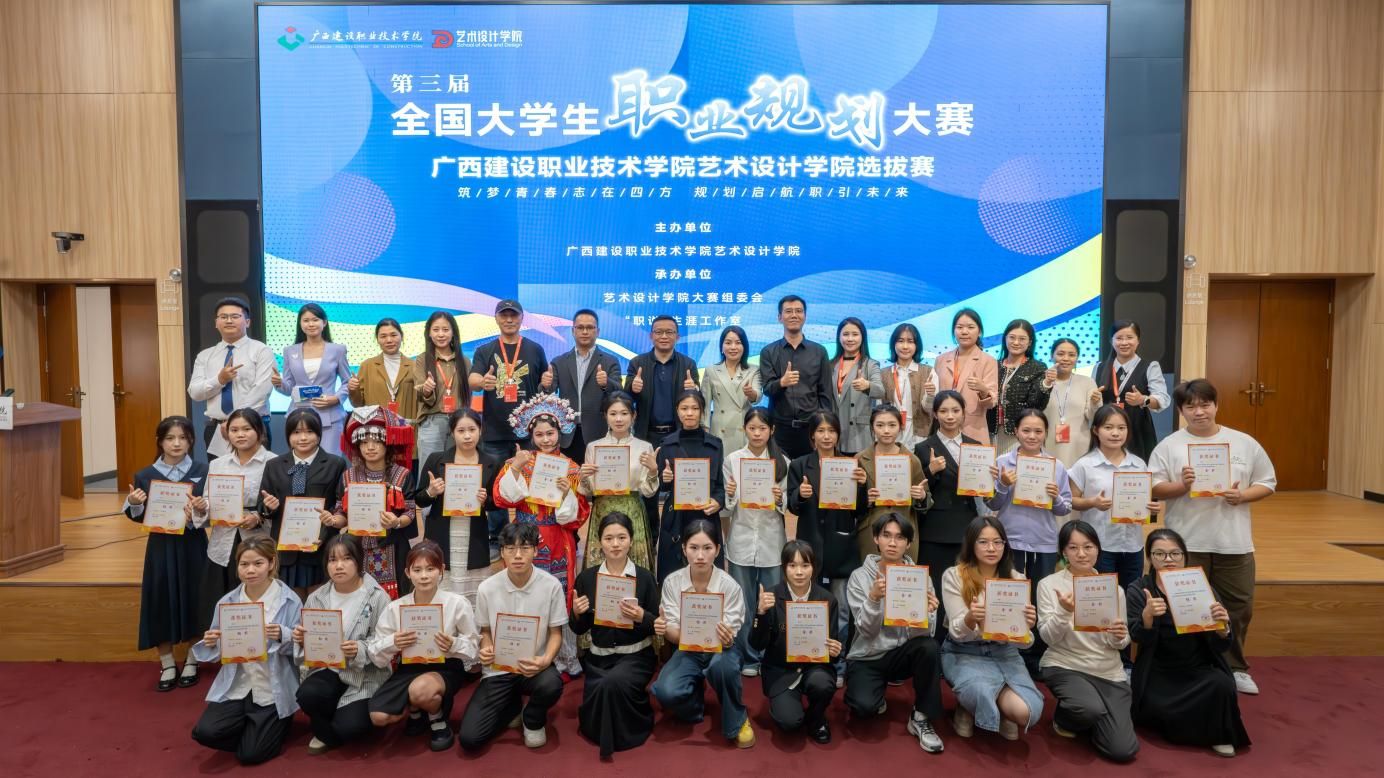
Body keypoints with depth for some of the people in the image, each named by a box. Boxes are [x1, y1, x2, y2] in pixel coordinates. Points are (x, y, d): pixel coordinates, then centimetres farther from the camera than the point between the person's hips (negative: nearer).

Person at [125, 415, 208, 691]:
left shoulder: (202, 472, -3)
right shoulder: (146, 476, 0)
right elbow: (140, 518, 4)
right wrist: (134, 504, -16)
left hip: (192, 546, -1)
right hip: (161, 546, 1)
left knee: (192, 600, 5)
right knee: (161, 601, 4)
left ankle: (192, 661, 23)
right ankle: (167, 664, 20)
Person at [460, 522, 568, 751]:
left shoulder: (551, 585, -12)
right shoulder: (487, 588, -7)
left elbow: (556, 633, -3)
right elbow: (485, 630, 7)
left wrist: (545, 660, -24)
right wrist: (486, 650, -16)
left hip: (534, 665, -1)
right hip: (498, 669, 1)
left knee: (551, 685, -37)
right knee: (469, 738, -15)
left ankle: (533, 720, 3)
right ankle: (512, 707, 20)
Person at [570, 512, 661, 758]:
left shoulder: (644, 577, -7)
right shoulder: (587, 577, -1)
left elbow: (658, 626, -3)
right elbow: (579, 629, 6)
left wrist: (641, 617, -24)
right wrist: (577, 614, -16)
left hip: (636, 655, -3)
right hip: (598, 656, 3)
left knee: (613, 683, -34)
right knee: (592, 725, -11)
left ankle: (626, 730, 0)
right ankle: (605, 730, 28)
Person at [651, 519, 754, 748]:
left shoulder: (729, 586, -18)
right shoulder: (672, 582, -13)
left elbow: (729, 639, -16)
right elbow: (674, 634, -11)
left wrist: (727, 639, -41)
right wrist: (664, 629, -36)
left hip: (720, 649, -1)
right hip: (687, 650, 2)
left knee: (722, 665, -38)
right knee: (666, 692, -28)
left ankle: (736, 721, -8)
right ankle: (694, 706, 10)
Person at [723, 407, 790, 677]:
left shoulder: (783, 462, 2)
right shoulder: (732, 460, 2)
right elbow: (727, 508, 3)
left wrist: (780, 500, -16)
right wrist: (729, 495, -17)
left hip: (772, 540, 0)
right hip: (741, 539, 0)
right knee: (743, 604, 8)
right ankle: (748, 657, 22)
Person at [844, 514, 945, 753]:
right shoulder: (861, 576, -10)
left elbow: (924, 634, -13)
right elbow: (867, 630, -18)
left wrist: (926, 613, -36)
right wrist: (873, 598, -36)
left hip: (901, 654, 2)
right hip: (867, 657, -1)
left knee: (928, 647, -31)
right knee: (864, 706, -29)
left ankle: (921, 718, -10)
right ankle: (876, 699, 11)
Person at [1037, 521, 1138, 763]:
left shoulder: (1113, 588, 3)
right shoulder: (1049, 585, -5)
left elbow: (1119, 644, 8)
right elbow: (1049, 638, -9)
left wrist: (1120, 638, -16)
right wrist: (1064, 612, -28)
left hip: (1109, 671, 3)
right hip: (1065, 666, -3)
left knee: (1123, 750, -11)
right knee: (1092, 708, -34)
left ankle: (1087, 722, 23)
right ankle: (1063, 719, 4)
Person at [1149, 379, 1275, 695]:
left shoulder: (1244, 443, 4)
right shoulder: (1169, 445, -2)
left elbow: (1268, 482, 7)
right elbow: (1153, 489, -4)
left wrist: (1242, 496, -10)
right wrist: (1181, 486, -22)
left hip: (1234, 541, 2)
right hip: (1187, 542, -2)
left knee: (1239, 607, 11)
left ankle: (1235, 668, 29)